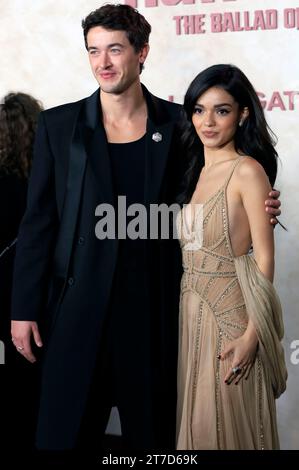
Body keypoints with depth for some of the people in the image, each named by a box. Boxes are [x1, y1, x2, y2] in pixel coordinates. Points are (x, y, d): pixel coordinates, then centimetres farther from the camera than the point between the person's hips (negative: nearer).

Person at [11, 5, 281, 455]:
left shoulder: (177, 124, 2)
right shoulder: (59, 125, 1)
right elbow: (39, 221, 1)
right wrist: (25, 308, -1)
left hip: (153, 309, 1)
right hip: (79, 306, 0)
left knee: (152, 432, 11)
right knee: (64, 433, 5)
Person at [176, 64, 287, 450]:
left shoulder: (248, 171, -12)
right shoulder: (194, 169, 10)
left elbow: (264, 259, -14)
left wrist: (252, 334, -18)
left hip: (230, 309, -7)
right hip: (192, 307, 7)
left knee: (229, 422, 3)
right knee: (196, 416, 15)